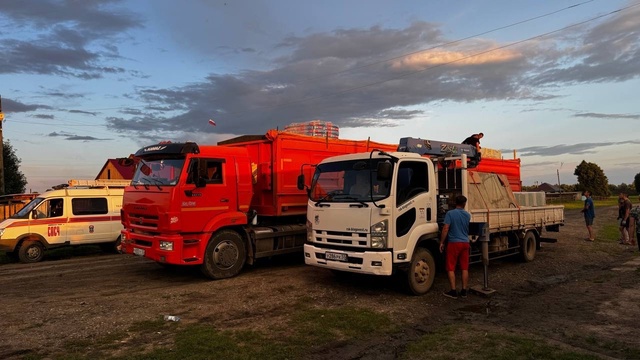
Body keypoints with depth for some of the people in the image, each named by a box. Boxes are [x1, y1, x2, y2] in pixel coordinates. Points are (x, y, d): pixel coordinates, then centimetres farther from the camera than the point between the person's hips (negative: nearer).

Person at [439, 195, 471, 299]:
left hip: (453, 243, -4)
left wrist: (441, 242, -7)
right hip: (465, 243, 5)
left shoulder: (450, 213, -10)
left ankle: (453, 291, 1)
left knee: (451, 268, 2)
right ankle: (464, 291, 14)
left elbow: (445, 229, -14)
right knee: (465, 268, 10)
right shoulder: (468, 215, 5)